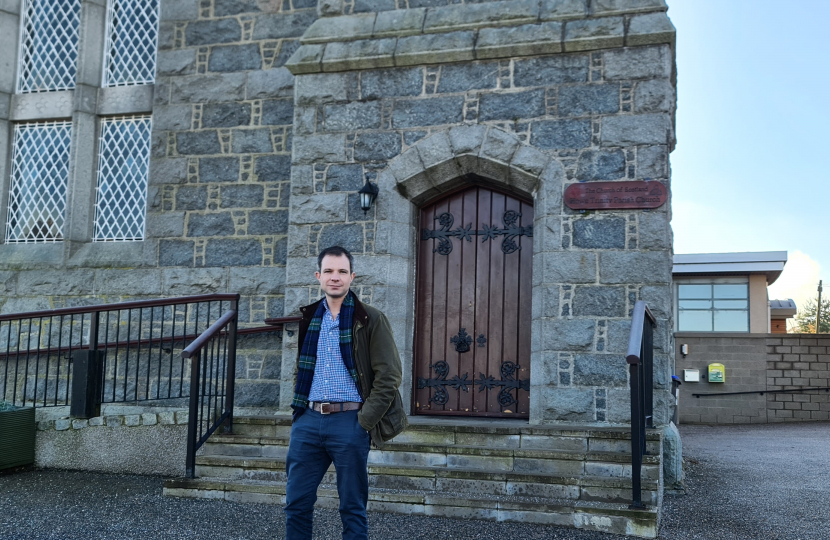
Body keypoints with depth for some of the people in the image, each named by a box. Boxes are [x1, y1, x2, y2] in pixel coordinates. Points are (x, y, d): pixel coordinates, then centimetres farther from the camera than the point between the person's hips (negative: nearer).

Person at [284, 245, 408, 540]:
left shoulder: (371, 320, -3)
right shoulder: (308, 317, 12)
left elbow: (389, 376, -7)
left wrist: (364, 420, -12)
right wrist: (299, 411, 12)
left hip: (349, 421, -4)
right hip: (308, 420, 5)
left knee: (352, 508, 4)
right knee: (296, 502, 8)